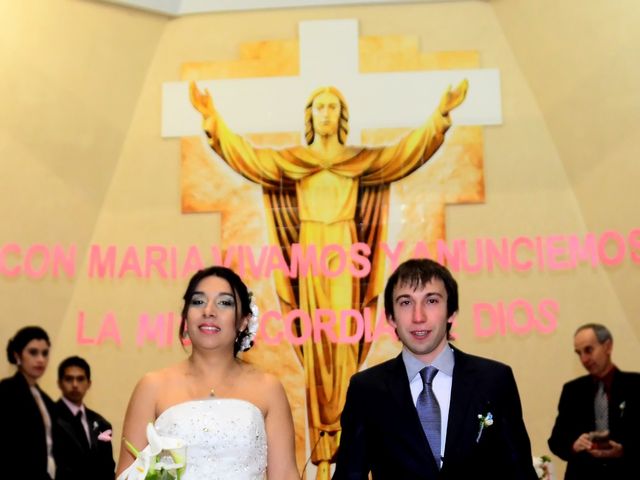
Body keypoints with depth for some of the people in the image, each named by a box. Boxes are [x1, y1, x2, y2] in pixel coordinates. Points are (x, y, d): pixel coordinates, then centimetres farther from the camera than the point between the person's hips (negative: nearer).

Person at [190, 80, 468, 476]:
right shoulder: (291, 161, 10)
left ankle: (344, 437, -2)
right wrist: (214, 122, -11)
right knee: (315, 342, -1)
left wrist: (441, 115, -10)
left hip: (345, 253, -1)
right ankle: (322, 440, 2)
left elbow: (405, 152, 0)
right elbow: (248, 156, 0)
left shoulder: (361, 160, 9)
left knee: (343, 340, -6)